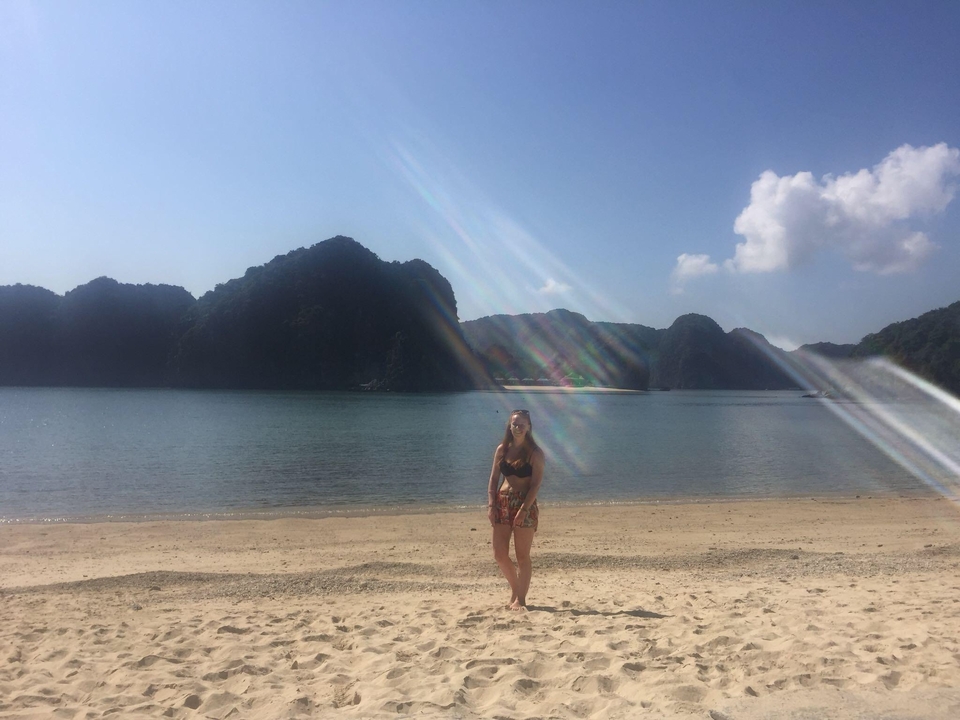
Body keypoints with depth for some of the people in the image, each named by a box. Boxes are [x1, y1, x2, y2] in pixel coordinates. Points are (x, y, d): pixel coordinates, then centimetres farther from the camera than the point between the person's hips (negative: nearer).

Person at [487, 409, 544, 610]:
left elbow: (536, 484, -11)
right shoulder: (502, 449, 8)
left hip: (525, 504, -4)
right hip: (502, 503, 5)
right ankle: (515, 588, 28)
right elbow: (493, 479, 9)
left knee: (522, 555, 1)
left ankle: (520, 598, 12)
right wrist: (491, 505, -2)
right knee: (499, 554, 5)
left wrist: (524, 509, -19)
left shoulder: (535, 453, -4)